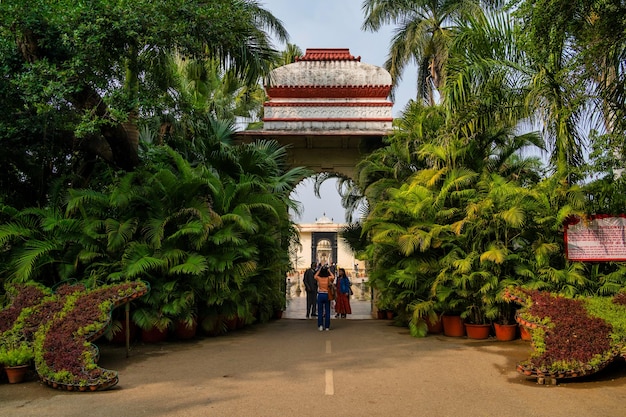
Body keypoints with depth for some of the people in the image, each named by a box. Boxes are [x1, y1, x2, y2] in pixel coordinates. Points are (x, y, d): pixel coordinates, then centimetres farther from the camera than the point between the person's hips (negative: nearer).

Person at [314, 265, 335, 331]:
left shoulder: (318, 278, -4)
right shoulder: (329, 278, -9)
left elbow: (315, 276, 18)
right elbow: (333, 277, 10)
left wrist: (319, 270, 17)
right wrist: (329, 271, 9)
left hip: (320, 295, 0)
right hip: (327, 295, 0)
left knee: (320, 311, 8)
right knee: (327, 311, 6)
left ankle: (320, 325, 1)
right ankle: (327, 327, 8)